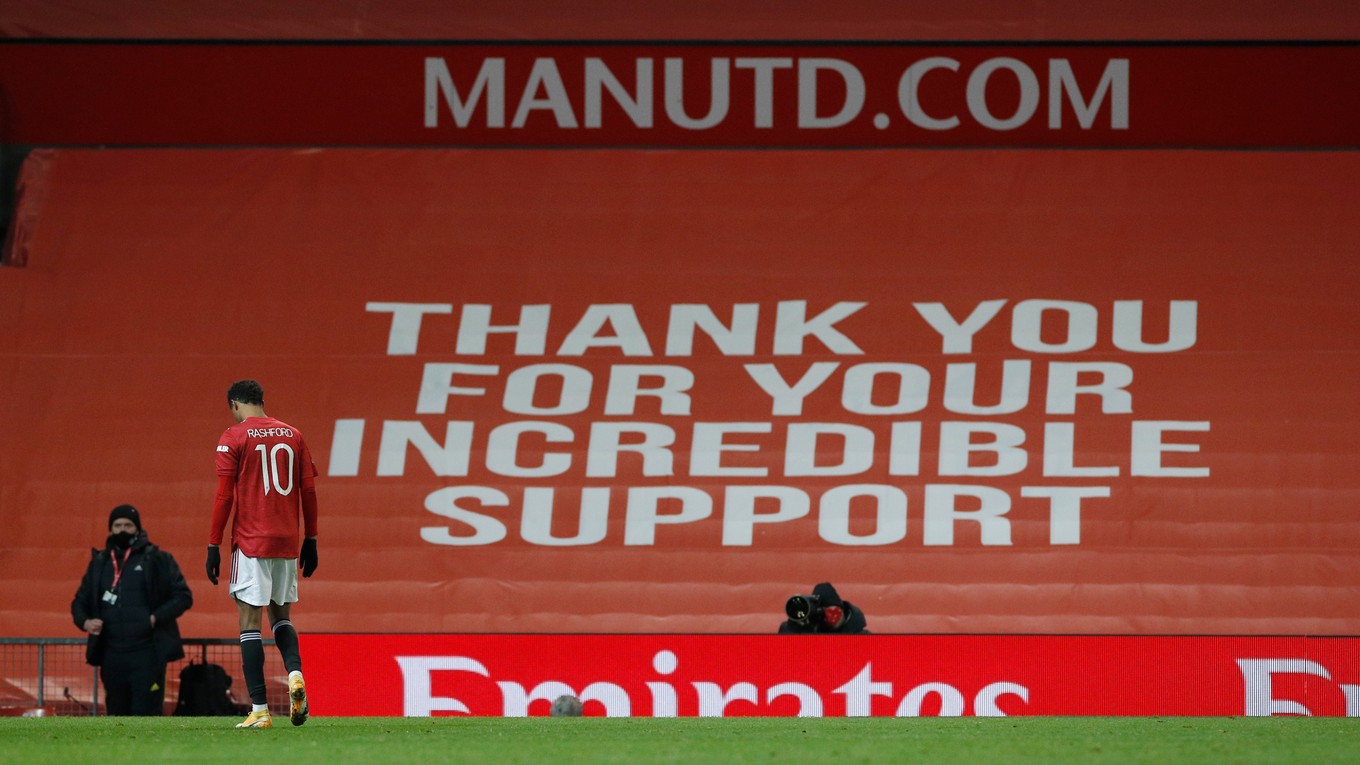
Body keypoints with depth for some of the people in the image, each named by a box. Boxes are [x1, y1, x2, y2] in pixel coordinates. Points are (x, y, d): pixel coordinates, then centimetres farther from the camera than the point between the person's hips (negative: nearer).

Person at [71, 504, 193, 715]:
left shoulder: (156, 560, 2)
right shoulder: (99, 563, 15)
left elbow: (183, 596, 1)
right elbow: (80, 602, 22)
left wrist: (155, 618, -12)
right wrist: (85, 622, 0)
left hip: (147, 655, -4)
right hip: (112, 656, 4)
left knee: (146, 713, -10)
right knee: (116, 712, 7)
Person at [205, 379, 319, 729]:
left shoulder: (233, 438, -4)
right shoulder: (293, 435, 10)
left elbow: (224, 496, -8)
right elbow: (308, 490, 9)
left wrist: (213, 546, -4)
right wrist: (310, 539, 16)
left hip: (251, 542, -5)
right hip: (287, 542, 5)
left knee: (250, 622, -2)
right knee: (281, 614, 20)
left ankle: (259, 710, -8)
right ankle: (295, 673, -8)